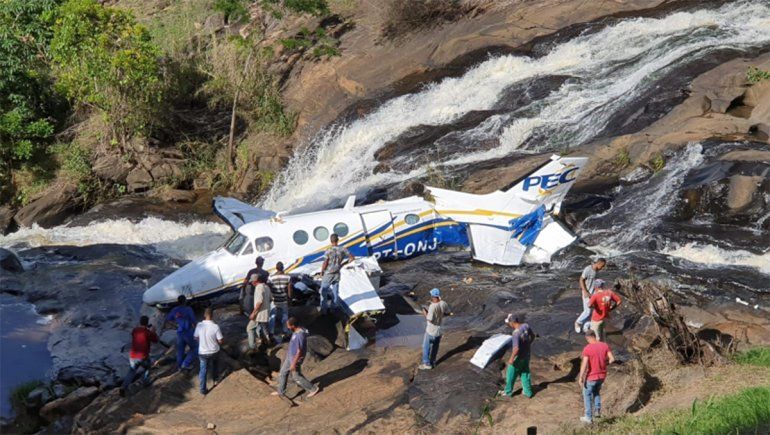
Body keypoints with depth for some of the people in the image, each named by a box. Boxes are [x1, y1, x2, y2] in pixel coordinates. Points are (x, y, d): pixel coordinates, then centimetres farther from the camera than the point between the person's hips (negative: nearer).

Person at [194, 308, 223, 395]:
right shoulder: (215, 327, -22)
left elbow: (196, 337, 0)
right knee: (214, 367, 28)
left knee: (203, 370, 13)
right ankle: (215, 381, 47)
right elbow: (220, 341, -16)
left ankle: (203, 389, 15)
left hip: (202, 352, 1)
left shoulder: (199, 325, -15)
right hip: (214, 352, 0)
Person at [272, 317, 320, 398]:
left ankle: (314, 388, 21)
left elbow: (299, 352, -29)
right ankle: (281, 391, 33)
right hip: (290, 357, 9)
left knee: (296, 377, 7)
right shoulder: (297, 331, -3)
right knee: (283, 372, 18)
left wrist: (293, 364, -22)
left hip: (295, 359, -9)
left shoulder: (300, 335, -33)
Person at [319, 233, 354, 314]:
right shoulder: (343, 249, -9)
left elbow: (325, 264, -19)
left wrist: (321, 272, -2)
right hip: (337, 274, 4)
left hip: (328, 274, -4)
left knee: (324, 291, 10)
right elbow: (352, 258, -1)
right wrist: (343, 264, 8)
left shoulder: (328, 251, -20)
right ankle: (333, 307, 29)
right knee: (335, 292, 18)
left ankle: (323, 309, 11)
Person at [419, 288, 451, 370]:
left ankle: (427, 364, 17)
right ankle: (433, 362, 33)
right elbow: (448, 313, 6)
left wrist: (425, 313, -10)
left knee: (426, 347, 11)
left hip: (431, 331, -6)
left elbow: (430, 319, -26)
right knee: (435, 347, 21)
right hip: (439, 330, 6)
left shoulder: (432, 306, -29)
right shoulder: (443, 304, -9)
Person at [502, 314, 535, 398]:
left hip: (518, 357, -7)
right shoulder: (526, 326, -10)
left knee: (511, 374, 14)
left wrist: (511, 358, -19)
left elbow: (516, 348, -32)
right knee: (525, 373, 22)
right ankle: (528, 392, 31)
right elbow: (533, 336, 7)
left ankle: (508, 392, 30)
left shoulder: (516, 333, -33)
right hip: (526, 355, 7)